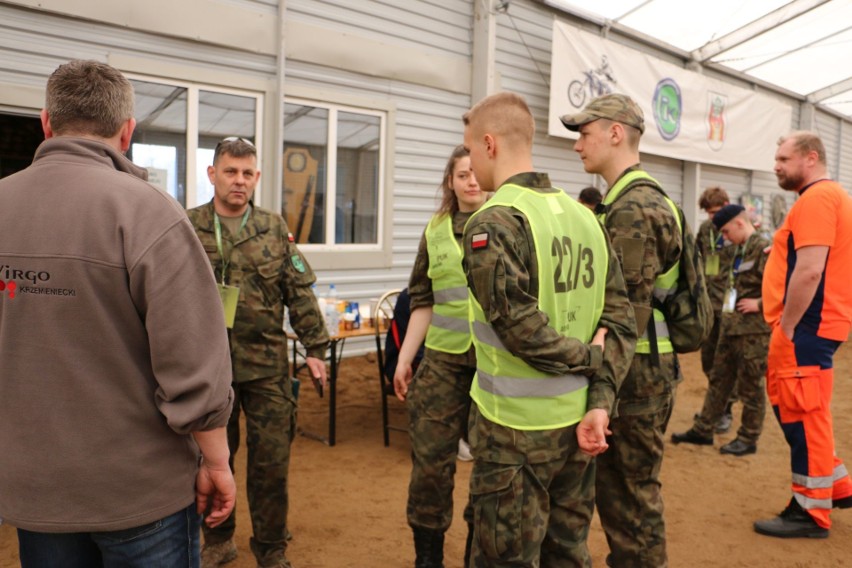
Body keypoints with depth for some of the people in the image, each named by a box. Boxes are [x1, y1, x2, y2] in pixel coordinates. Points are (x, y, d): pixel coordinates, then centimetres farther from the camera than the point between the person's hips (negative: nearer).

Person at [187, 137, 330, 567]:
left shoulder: (274, 229, 5)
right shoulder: (187, 227, 2)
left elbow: (300, 293, 4)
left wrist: (314, 346, 1)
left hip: (267, 364, 0)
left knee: (271, 460, 6)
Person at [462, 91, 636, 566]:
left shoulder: (494, 221, -15)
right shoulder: (585, 216, 6)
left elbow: (520, 328, -23)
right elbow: (621, 318, 2)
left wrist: (590, 357, -8)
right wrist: (600, 403, -3)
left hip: (517, 426, -7)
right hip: (577, 419, 7)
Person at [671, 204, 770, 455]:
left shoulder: (764, 249, -15)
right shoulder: (739, 250, 13)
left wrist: (760, 304, -19)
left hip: (753, 330, -9)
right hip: (730, 327, 9)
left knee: (750, 386, 4)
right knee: (719, 379, 14)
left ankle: (748, 439, 18)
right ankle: (703, 430, 23)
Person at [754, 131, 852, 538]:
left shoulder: (816, 198, -15)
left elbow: (809, 271, -24)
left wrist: (787, 326, -18)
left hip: (805, 327, -11)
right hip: (810, 324, 11)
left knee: (802, 414, -1)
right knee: (792, 406, 19)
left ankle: (812, 512, 11)